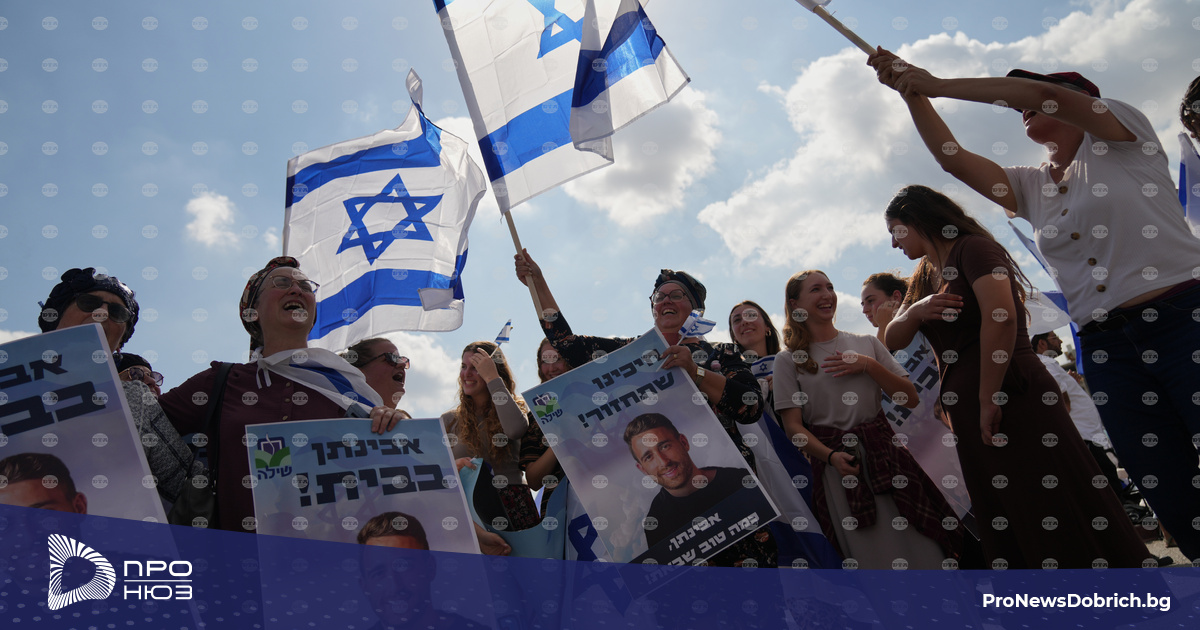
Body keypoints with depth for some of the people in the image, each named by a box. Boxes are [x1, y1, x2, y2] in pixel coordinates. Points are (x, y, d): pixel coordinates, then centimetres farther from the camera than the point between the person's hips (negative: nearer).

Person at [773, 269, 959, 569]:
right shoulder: (788, 359, 3)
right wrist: (831, 456, -20)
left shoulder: (867, 344, 11)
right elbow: (793, 425, -4)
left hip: (884, 451, 3)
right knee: (870, 552, -1)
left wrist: (869, 365, -7)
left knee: (922, 547, 0)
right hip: (835, 463, -2)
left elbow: (911, 398, 6)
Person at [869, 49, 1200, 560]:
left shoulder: (1121, 138, 3)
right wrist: (912, 92, 3)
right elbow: (953, 158, 9)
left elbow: (1040, 93, -12)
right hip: (1106, 346, 5)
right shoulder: (1033, 186, 18)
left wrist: (939, 85, -9)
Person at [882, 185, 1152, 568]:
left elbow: (1000, 317, -20)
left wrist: (989, 400, -19)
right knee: (1004, 534, 9)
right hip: (968, 416, 8)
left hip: (1013, 397, -8)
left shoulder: (973, 248, -5)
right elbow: (893, 340, 15)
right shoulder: (923, 279, 19)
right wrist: (915, 311, -7)